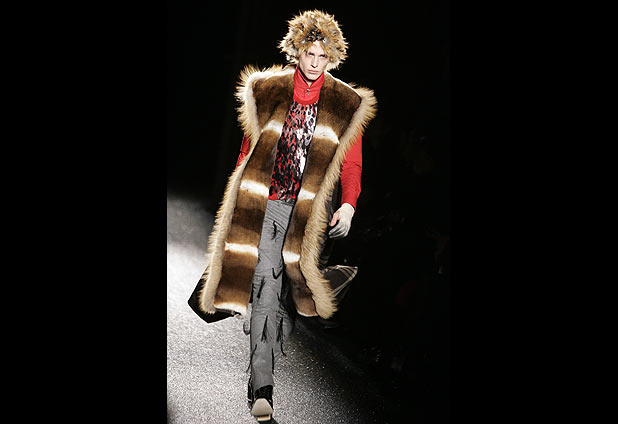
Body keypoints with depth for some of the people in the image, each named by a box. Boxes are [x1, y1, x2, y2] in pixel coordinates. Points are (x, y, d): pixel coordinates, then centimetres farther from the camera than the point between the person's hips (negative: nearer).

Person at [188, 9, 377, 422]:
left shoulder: (346, 104, 7)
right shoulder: (268, 91, 9)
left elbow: (352, 163, 6)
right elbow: (250, 146, 13)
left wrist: (348, 205, -8)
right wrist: (240, 199, 11)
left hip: (312, 211, 0)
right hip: (266, 201, 0)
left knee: (290, 286, -2)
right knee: (264, 280, -12)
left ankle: (272, 353, 16)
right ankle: (262, 387, -9)